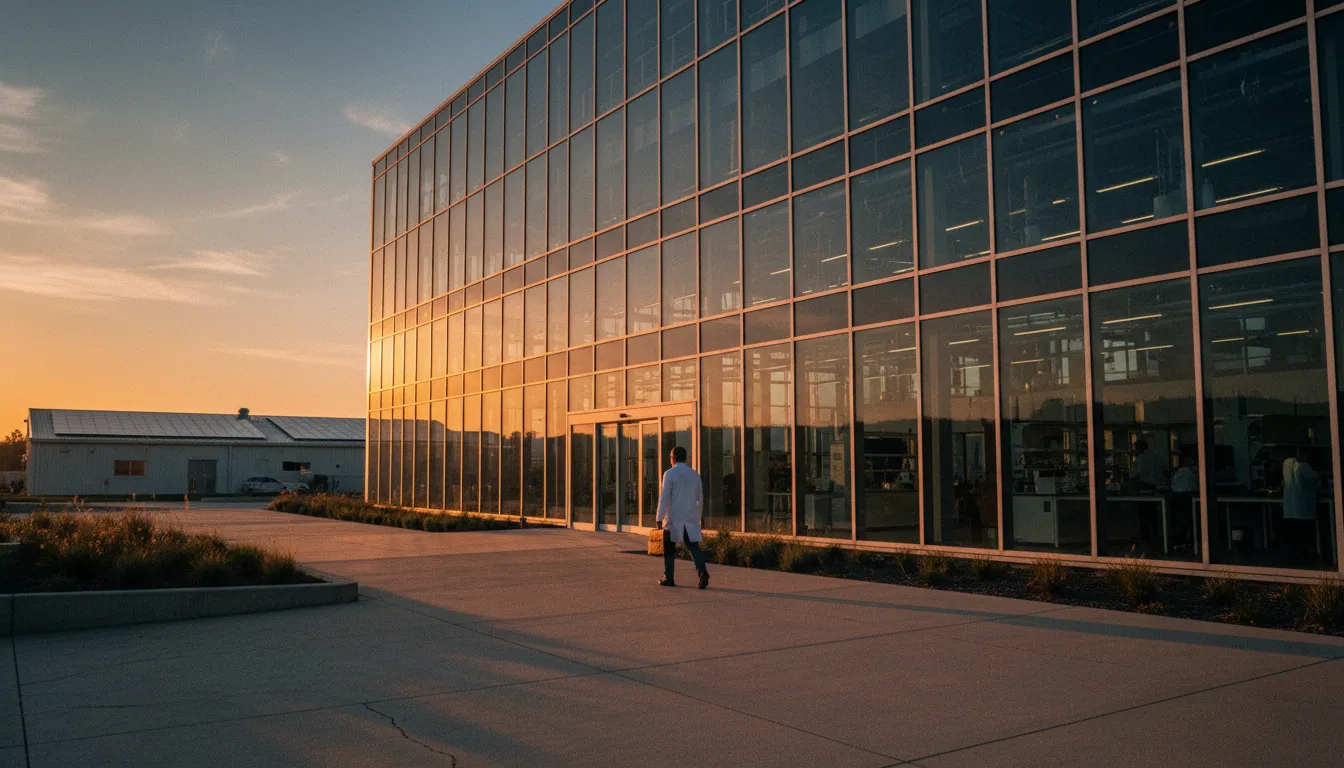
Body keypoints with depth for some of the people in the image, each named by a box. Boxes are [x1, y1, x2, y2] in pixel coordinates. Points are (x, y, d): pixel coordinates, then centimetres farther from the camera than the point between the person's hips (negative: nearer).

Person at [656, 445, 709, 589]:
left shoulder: (669, 474, -6)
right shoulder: (695, 474, 9)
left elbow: (664, 498, -11)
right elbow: (700, 498, 15)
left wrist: (659, 518, -8)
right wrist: (697, 515, 26)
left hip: (673, 518, -4)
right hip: (691, 518, 4)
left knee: (669, 549, 8)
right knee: (693, 546, 2)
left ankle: (668, 578, 13)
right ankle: (702, 571, -19)